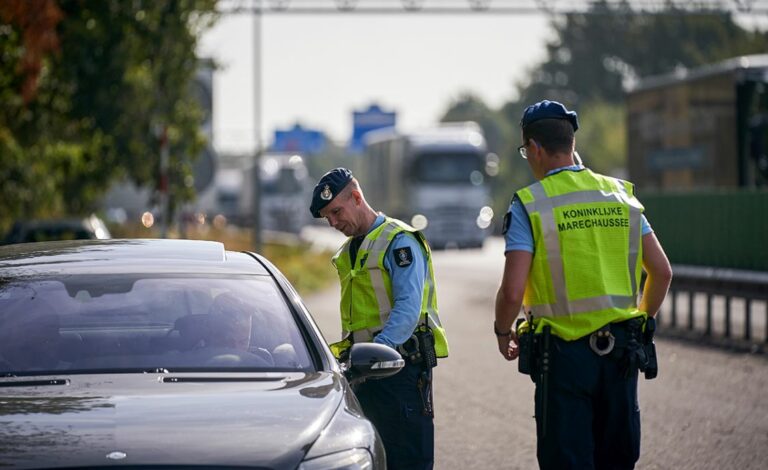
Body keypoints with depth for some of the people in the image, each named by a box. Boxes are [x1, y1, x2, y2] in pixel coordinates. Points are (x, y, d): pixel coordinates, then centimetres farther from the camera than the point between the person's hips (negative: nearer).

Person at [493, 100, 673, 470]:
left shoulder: (529, 204, -8)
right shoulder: (619, 194, 7)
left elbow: (512, 291, -14)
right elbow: (661, 272, 8)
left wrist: (502, 333, 5)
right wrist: (641, 321, 24)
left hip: (564, 353, -4)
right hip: (621, 352, 4)